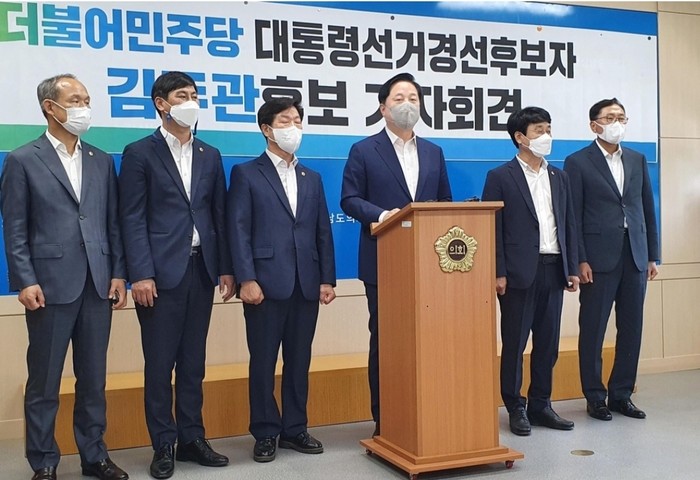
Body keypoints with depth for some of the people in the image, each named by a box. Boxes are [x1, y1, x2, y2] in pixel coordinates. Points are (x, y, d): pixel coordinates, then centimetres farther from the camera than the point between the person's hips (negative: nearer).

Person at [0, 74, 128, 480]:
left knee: (93, 377, 11)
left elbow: (113, 223, 11)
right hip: (50, 286, -4)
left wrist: (118, 274, 4)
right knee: (44, 381, 6)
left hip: (98, 285, 4)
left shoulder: (102, 161, 12)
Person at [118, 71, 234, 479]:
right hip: (161, 272, -4)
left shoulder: (210, 155, 14)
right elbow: (133, 218, -6)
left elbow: (220, 215, 12)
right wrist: (141, 274, -14)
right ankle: (163, 446, 13)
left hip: (201, 270, 4)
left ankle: (192, 438, 20)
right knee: (160, 363, 2)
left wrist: (226, 269, 6)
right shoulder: (140, 153, 0)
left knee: (193, 360, 11)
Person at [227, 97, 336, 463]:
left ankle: (294, 429, 21)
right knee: (263, 361, 3)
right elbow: (239, 231, -5)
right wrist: (246, 279, -14)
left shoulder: (312, 178, 17)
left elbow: (323, 232, 13)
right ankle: (265, 433, 14)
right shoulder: (246, 174, 3)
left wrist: (327, 278, 5)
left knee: (299, 361, 10)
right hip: (267, 283, -4)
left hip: (306, 285, 4)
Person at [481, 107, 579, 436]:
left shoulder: (559, 177, 15)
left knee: (548, 343, 10)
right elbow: (492, 228, -6)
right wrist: (498, 273, -12)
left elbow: (569, 224, 15)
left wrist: (572, 268, 9)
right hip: (520, 272, -5)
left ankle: (541, 405, 21)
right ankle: (515, 409, 14)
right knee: (514, 343, 3)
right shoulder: (500, 177, -2)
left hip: (553, 270, 5)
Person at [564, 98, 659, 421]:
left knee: (631, 328, 8)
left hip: (635, 257, 5)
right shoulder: (578, 162, -1)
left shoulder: (637, 160, 13)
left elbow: (648, 209, 13)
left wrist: (653, 256, 9)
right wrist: (580, 260, -11)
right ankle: (595, 397, 14)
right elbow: (573, 216, -5)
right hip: (599, 259, -4)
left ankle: (621, 394, 20)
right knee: (592, 330, 2)